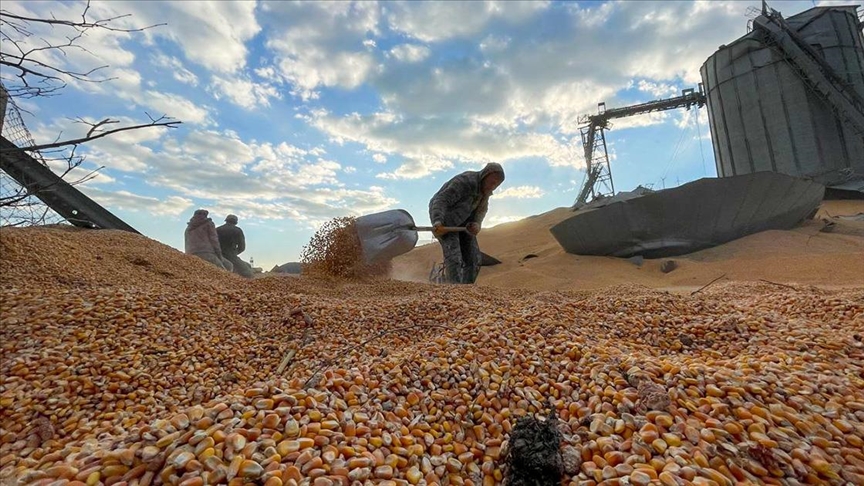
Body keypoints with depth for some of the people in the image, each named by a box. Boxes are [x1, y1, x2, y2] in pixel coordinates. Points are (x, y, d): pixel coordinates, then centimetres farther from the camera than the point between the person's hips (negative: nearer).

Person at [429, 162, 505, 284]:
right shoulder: (465, 182, -27)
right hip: (445, 217, -8)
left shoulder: (485, 188, -2)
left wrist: (476, 224, -10)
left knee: (473, 259, 0)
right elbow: (441, 200, -32)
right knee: (454, 258, -22)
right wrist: (437, 222, -49)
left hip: (463, 221, 8)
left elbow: (482, 209, 11)